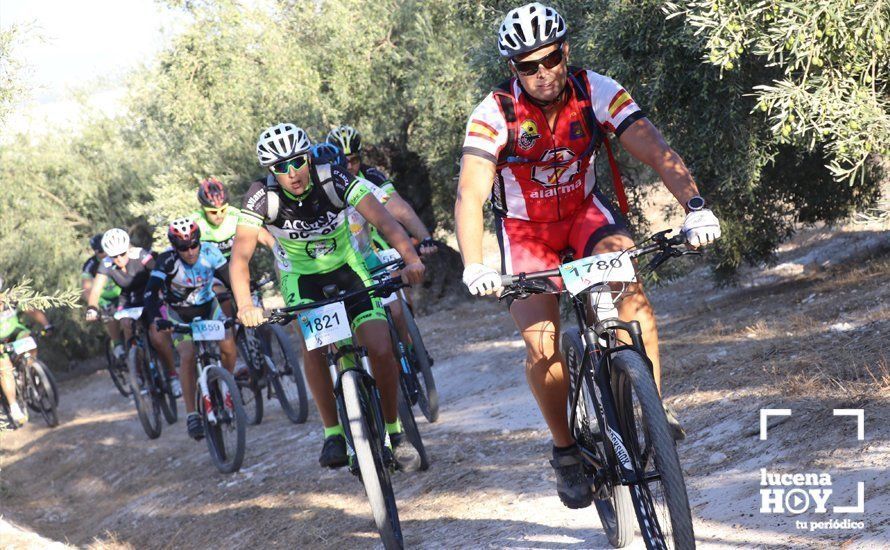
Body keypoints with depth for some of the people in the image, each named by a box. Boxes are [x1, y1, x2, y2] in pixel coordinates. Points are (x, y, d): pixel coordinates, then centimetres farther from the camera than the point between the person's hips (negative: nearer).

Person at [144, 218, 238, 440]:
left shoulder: (210, 252, -23)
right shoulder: (167, 260, -28)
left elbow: (231, 280, -25)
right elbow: (151, 292, -36)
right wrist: (156, 319, -52)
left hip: (207, 305, 2)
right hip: (179, 313, -2)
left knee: (228, 345, -18)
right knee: (188, 355, -23)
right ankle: (191, 415, -18)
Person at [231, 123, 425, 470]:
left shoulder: (333, 179, -27)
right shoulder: (262, 196, -24)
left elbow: (384, 221, -37)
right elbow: (240, 256, -31)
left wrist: (411, 259, -54)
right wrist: (245, 305, -48)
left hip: (345, 265, 0)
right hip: (300, 275, 0)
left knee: (380, 348, -16)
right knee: (312, 344, -27)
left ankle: (394, 432, 5)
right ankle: (333, 433, -11)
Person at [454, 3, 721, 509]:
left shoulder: (597, 92, -20)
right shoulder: (495, 114, -26)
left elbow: (658, 152, -26)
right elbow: (470, 194, -34)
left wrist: (696, 206, -42)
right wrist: (474, 266, -50)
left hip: (585, 211, 1)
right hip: (525, 229, -1)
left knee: (629, 278, -30)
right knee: (542, 344, -15)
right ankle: (567, 451, 7)